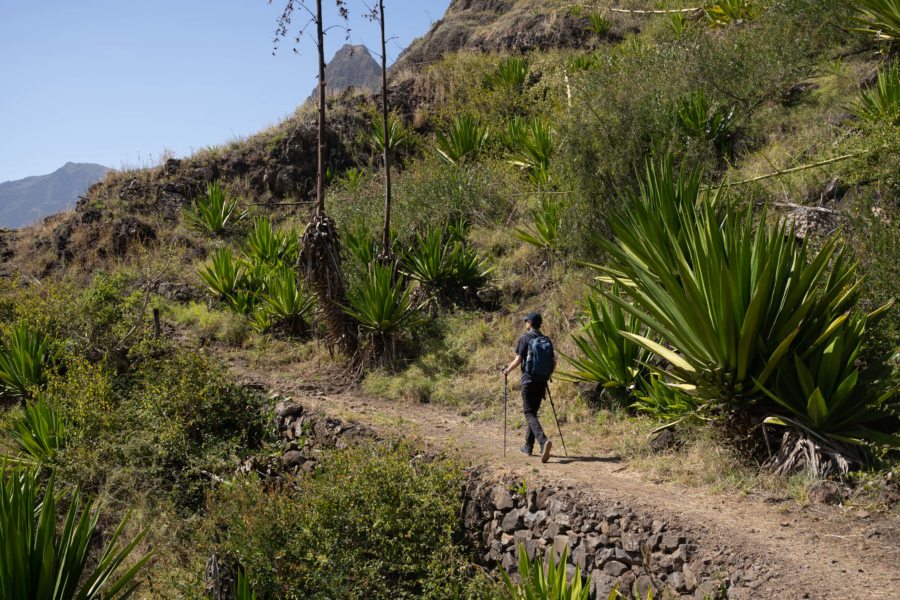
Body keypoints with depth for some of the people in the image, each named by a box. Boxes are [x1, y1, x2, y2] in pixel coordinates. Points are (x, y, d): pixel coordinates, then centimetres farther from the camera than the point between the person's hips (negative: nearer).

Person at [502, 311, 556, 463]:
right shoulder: (547, 340, 9)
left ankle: (543, 441, -30)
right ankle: (528, 447, 21)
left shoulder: (525, 338, -7)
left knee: (529, 413, -7)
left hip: (529, 380, -6)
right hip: (542, 382, 6)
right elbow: (554, 361, 8)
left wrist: (507, 370, 6)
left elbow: (518, 360, -10)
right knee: (533, 412, 17)